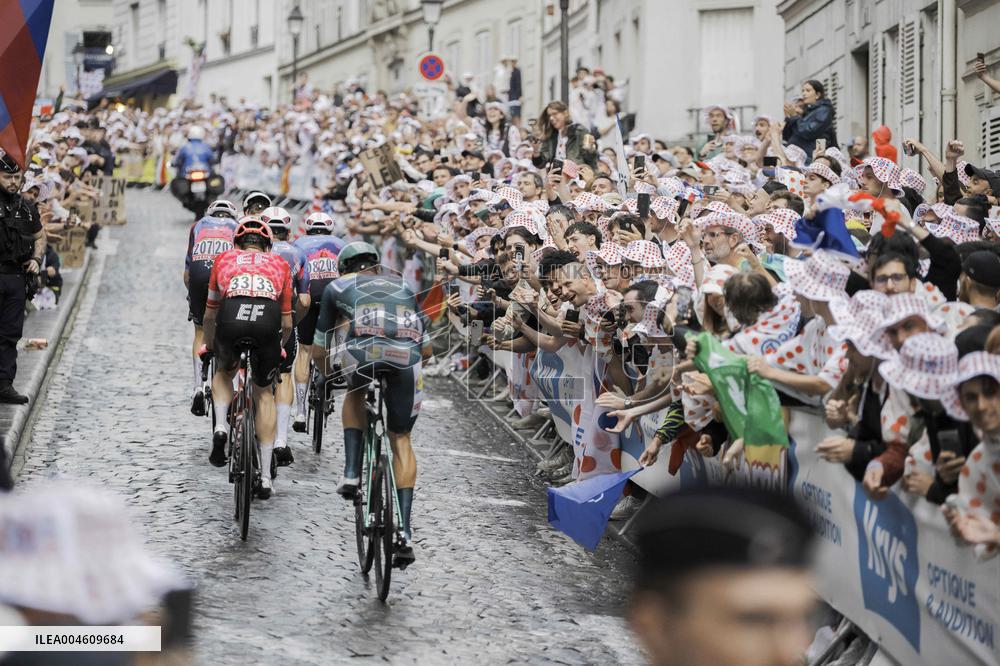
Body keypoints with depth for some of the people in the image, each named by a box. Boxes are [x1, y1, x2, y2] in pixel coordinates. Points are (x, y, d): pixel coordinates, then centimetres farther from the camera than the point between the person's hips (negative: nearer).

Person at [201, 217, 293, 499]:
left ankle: (221, 428, 8)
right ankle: (265, 475, 18)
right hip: (267, 324, 0)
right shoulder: (279, 264, 31)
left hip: (231, 320, 0)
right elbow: (287, 322, 32)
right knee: (264, 392, 21)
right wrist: (280, 346, 53)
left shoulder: (224, 259, 32)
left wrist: (209, 346, 58)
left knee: (224, 371, 33)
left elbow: (209, 314, 40)